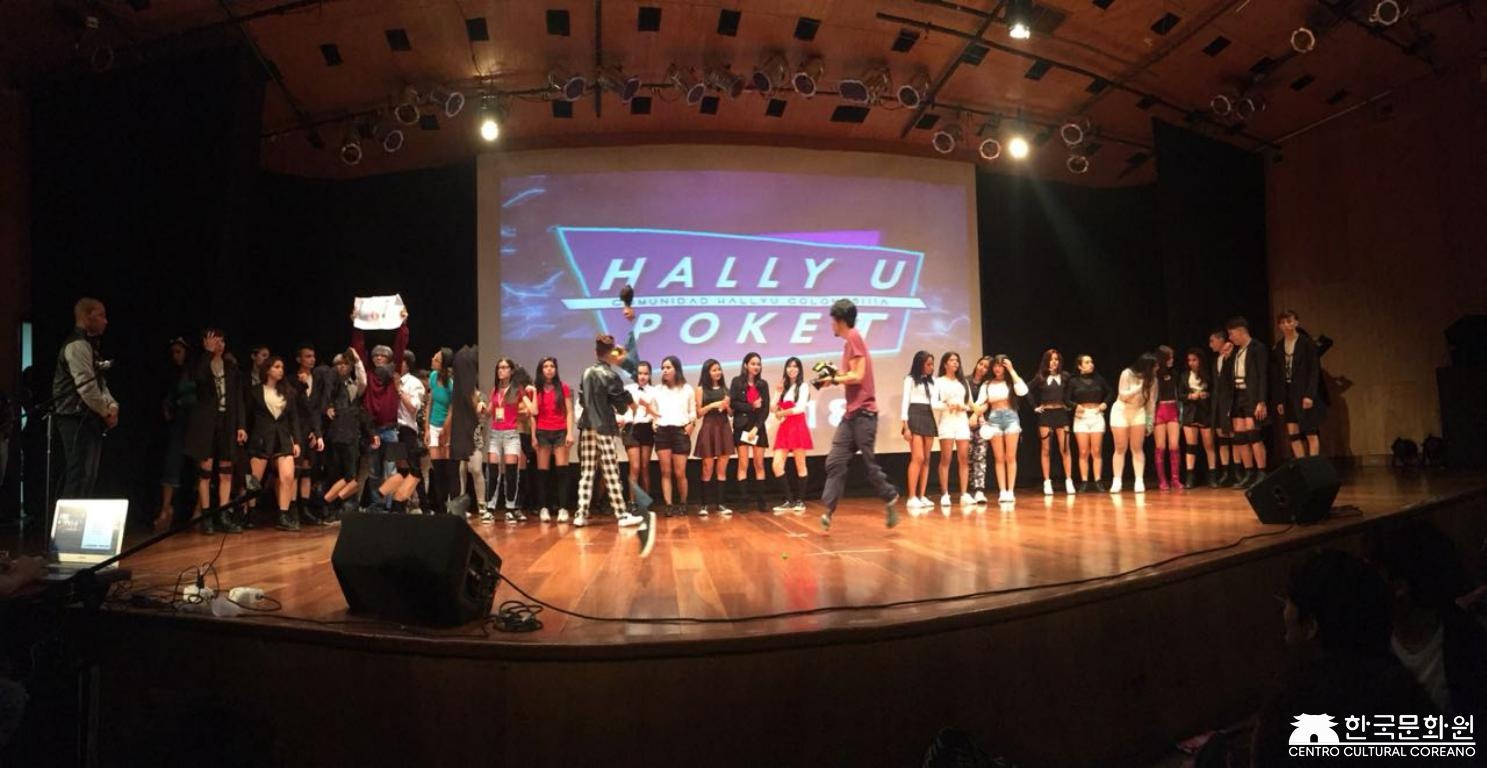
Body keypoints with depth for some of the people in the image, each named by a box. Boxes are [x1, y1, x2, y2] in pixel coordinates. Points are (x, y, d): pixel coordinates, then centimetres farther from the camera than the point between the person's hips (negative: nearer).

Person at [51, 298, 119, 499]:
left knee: (87, 476, 11)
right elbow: (86, 386, -21)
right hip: (77, 419, -10)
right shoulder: (78, 345, -13)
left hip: (87, 418, 10)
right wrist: (106, 412, -10)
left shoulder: (89, 345, 19)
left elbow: (100, 383, 20)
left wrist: (112, 405, 4)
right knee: (80, 476, -11)